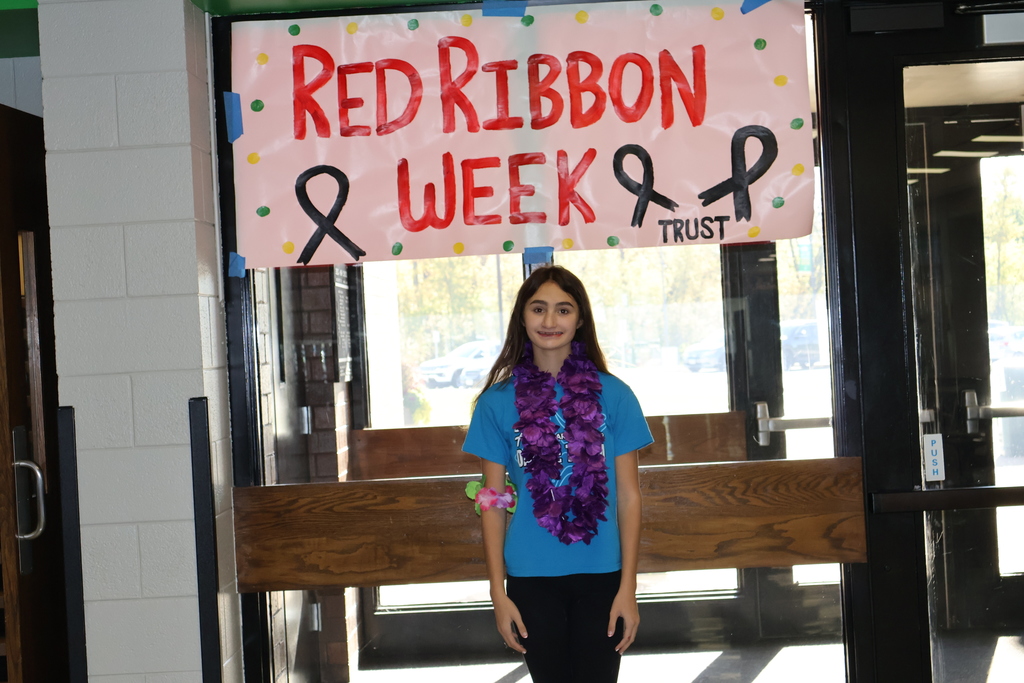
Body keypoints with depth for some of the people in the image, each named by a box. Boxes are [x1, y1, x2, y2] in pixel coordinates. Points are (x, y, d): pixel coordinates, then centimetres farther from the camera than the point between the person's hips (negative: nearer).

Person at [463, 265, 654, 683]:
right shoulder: (498, 401, 1)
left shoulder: (612, 395, -1)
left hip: (600, 574, -1)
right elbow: (493, 502, 3)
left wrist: (628, 587, -4)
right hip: (531, 576, 1)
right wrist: (498, 592, -1)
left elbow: (628, 495, 0)